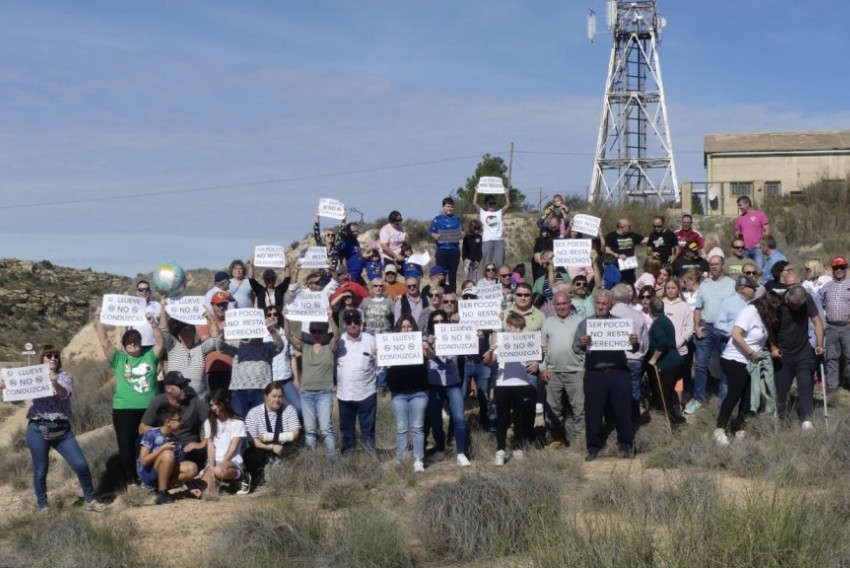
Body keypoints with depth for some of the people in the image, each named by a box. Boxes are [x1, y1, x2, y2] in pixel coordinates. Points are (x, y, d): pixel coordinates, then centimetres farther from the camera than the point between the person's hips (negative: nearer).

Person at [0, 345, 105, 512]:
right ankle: (43, 506, 21)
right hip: (38, 429, -1)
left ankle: (90, 500, 13)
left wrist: (55, 383, -34)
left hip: (62, 429, 1)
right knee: (40, 470, 4)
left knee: (81, 464, -3)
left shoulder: (65, 376, 7)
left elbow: (64, 394, -12)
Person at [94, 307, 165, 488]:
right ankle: (130, 481, 10)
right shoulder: (118, 359, 5)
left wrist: (152, 323, -11)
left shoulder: (149, 357, 8)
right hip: (124, 409, -1)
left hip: (149, 408, 1)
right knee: (126, 445, 1)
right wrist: (99, 321, -7)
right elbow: (105, 343, -2)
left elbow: (161, 343, -2)